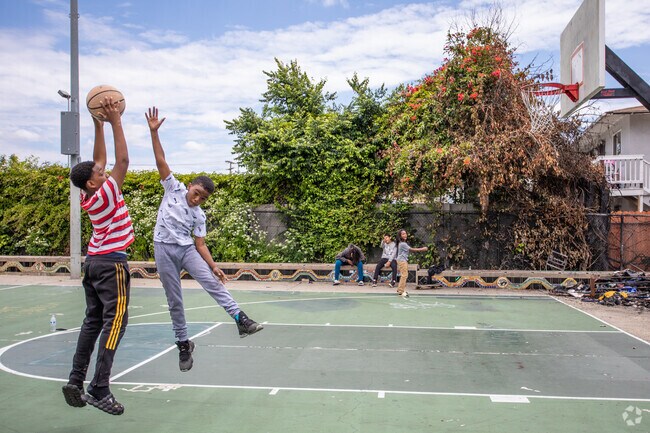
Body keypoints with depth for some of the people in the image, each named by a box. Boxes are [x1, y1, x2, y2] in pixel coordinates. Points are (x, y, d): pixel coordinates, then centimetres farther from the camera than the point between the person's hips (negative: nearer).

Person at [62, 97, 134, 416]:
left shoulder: (89, 195, 5)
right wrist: (115, 121, -14)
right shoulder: (104, 194, -15)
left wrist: (99, 124, 14)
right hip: (111, 264, -9)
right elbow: (122, 160, -17)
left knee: (93, 321, 12)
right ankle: (99, 389, -8)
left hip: (93, 261, 9)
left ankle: (76, 380, 13)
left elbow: (100, 159, 14)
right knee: (114, 323, -7)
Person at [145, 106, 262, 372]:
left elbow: (200, 244, 5)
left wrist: (214, 266, -6)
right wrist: (154, 132, -12)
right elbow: (161, 161, -5)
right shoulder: (174, 188, 2)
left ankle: (241, 320, -22)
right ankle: (183, 344, 15)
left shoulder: (199, 216, 6)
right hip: (164, 249, -2)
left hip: (187, 248, 2)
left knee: (212, 282, -18)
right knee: (174, 300, 2)